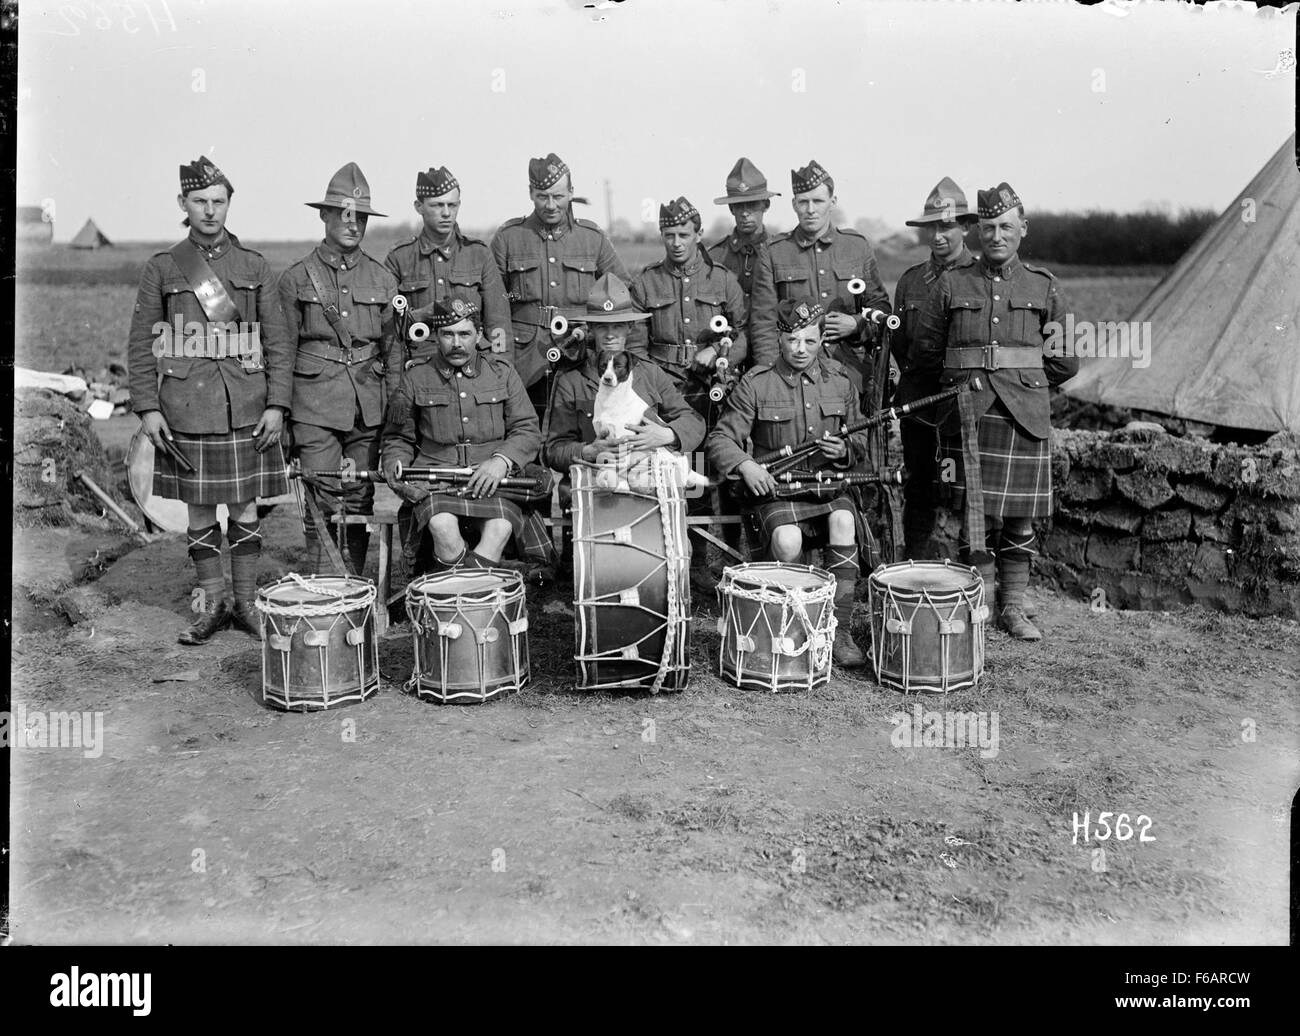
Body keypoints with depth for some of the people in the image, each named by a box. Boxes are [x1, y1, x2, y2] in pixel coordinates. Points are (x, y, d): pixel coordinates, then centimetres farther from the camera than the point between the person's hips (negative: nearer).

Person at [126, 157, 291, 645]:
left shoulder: (254, 267, 6)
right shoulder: (161, 268, 4)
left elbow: (278, 342, 5)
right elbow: (141, 344, 5)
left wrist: (276, 405, -4)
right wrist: (147, 408, -3)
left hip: (247, 410, 0)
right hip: (186, 412, 0)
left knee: (246, 509, 5)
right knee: (199, 509, 7)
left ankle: (245, 603, 17)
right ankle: (212, 603, 20)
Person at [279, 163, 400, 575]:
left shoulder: (382, 279, 10)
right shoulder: (296, 278, 3)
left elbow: (393, 348, 14)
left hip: (368, 405, 3)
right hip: (315, 406, -3)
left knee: (360, 503, 7)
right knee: (325, 504, -8)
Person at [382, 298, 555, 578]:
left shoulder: (501, 372, 12)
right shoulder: (416, 378, 11)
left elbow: (528, 430, 9)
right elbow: (397, 438, 19)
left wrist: (502, 460, -10)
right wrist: (396, 468, -4)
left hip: (492, 480, 1)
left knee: (500, 528, -32)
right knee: (443, 526, -34)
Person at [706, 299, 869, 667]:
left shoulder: (839, 381, 9)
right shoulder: (755, 384, -1)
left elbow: (860, 440, 18)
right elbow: (720, 439, -2)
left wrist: (845, 449, -6)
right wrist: (745, 464, -22)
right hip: (775, 488, -2)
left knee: (844, 521, -31)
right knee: (787, 540, -33)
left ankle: (839, 631, -21)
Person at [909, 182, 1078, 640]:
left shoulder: (1044, 288, 9)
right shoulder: (949, 284, 5)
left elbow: (1065, 363, 15)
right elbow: (922, 356, 10)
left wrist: (1021, 381, 14)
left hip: (1026, 415, 2)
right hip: (967, 416, -1)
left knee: (1020, 518, 6)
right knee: (974, 516, -4)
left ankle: (1013, 608, 19)